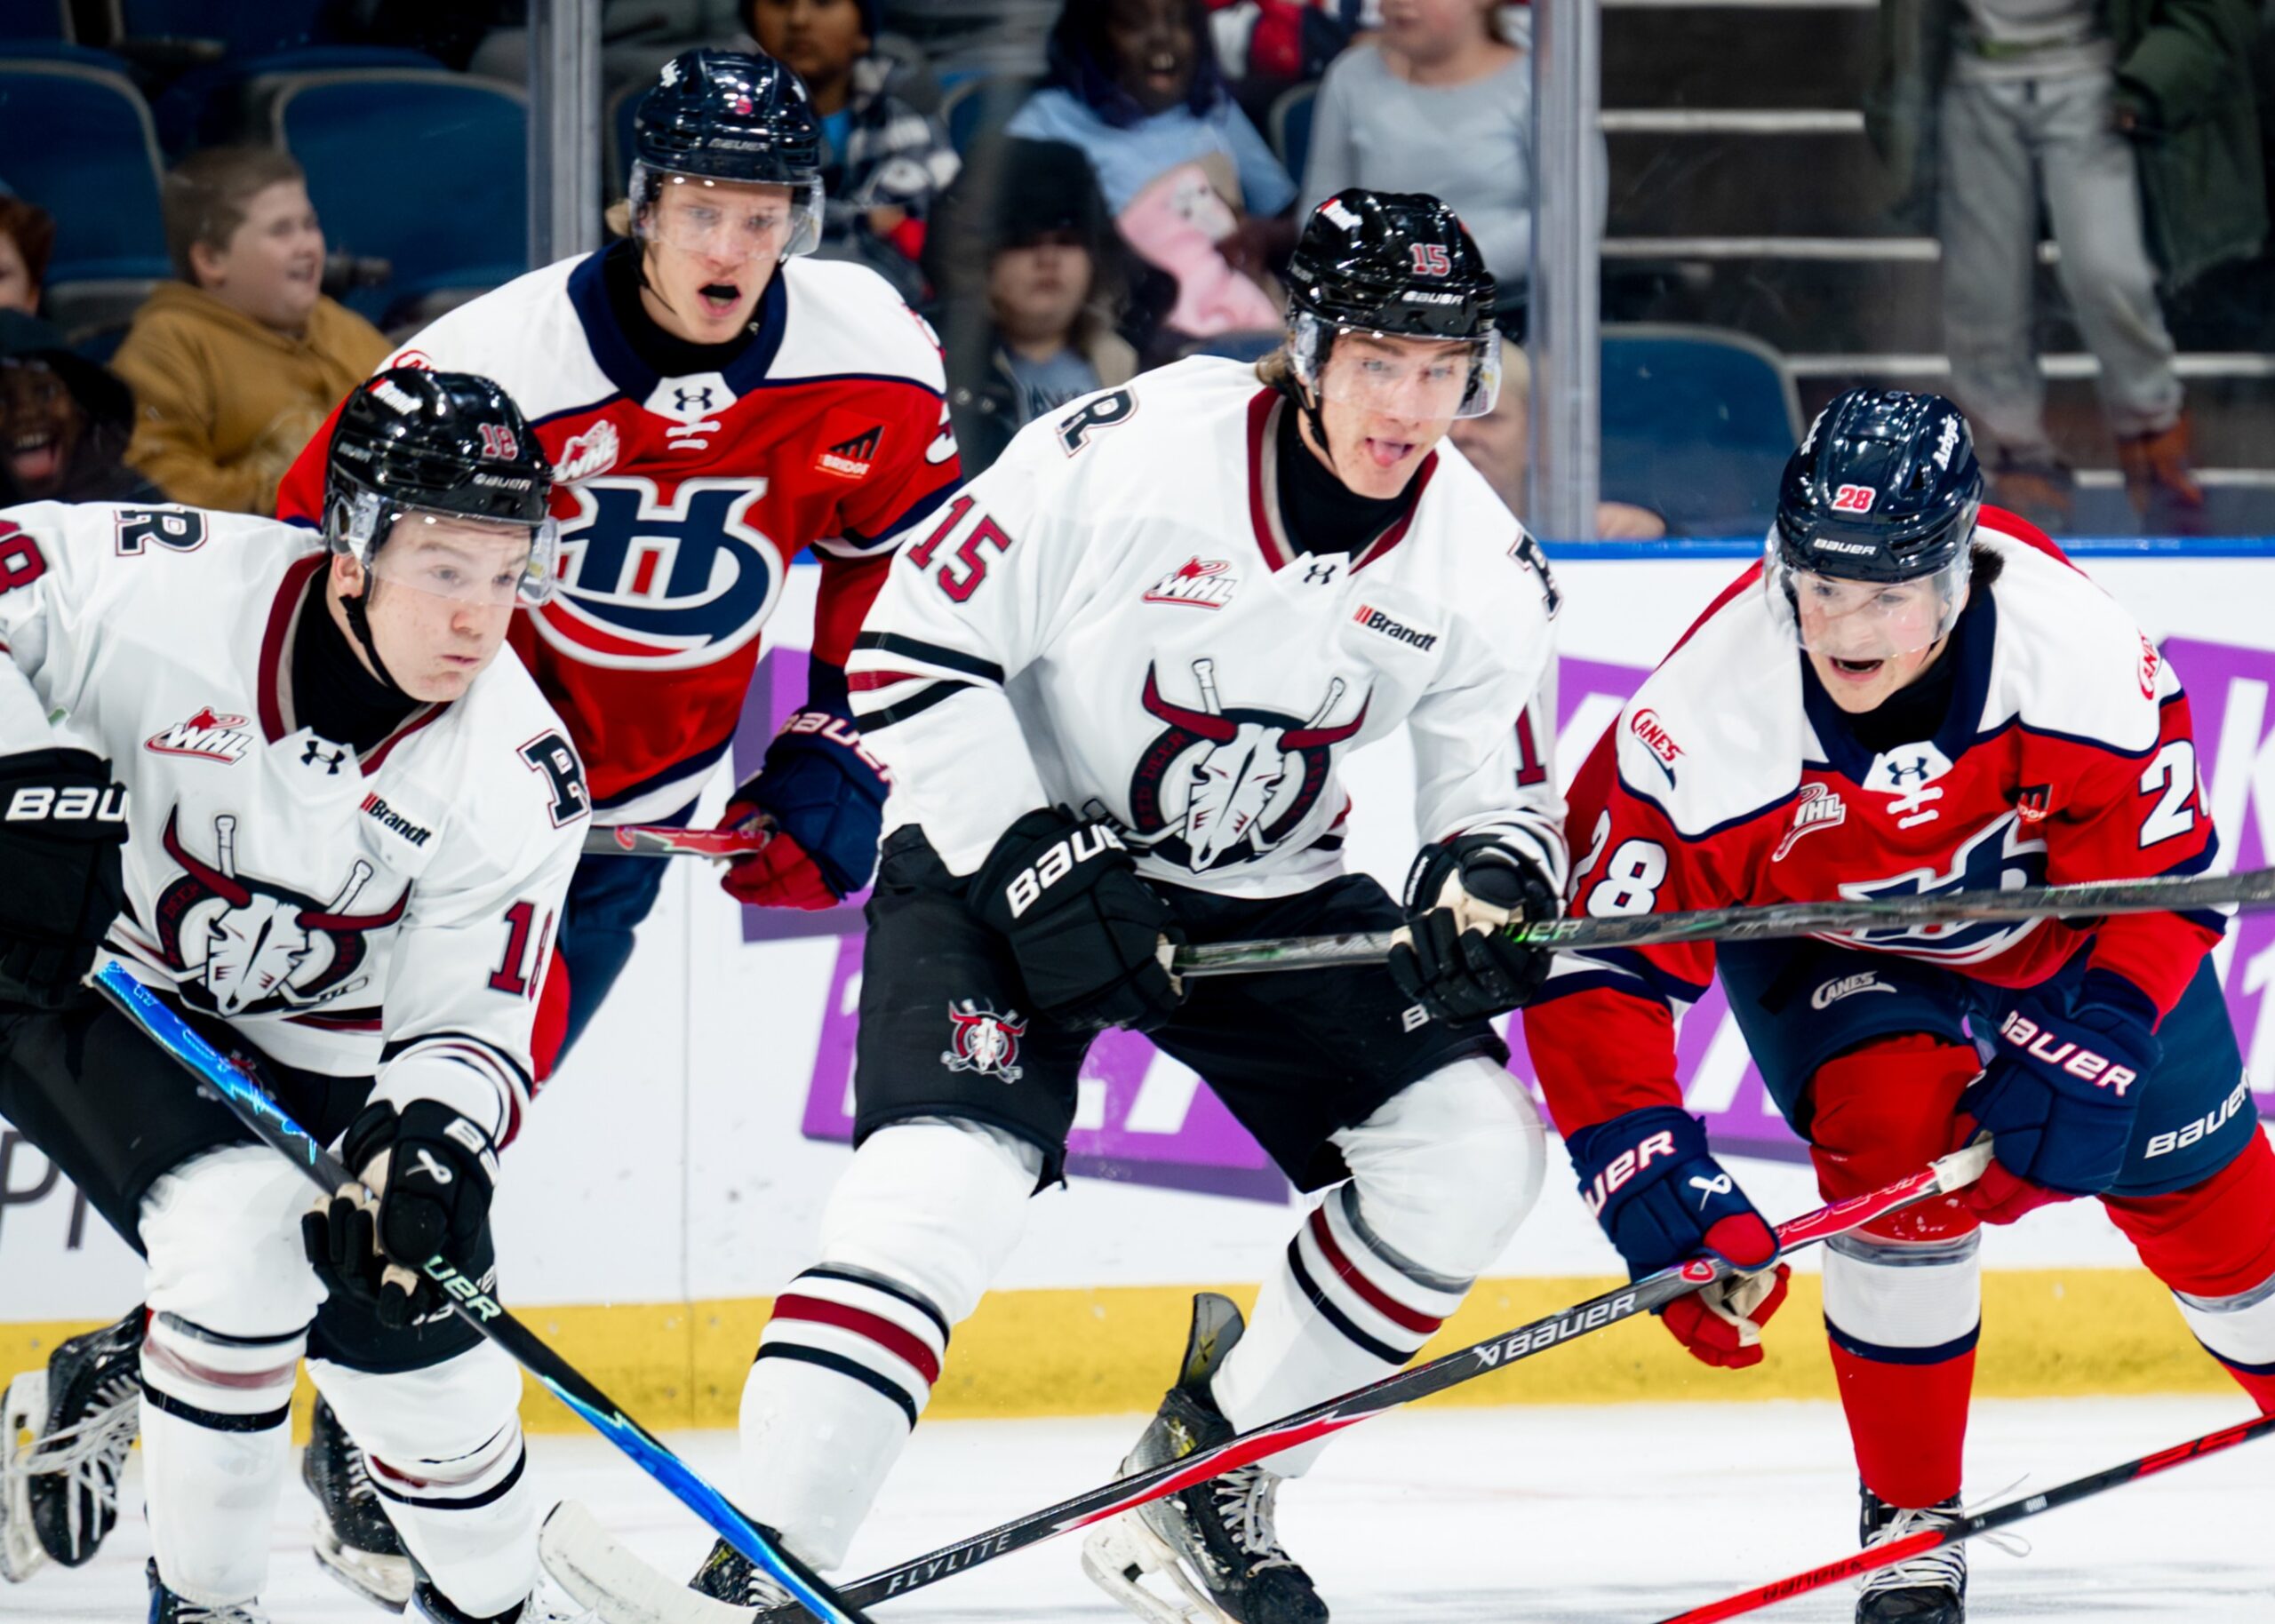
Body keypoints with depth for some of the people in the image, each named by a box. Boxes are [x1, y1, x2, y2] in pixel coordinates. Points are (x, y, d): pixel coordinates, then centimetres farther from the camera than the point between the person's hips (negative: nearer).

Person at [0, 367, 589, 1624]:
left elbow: (471, 1021, -14)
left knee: (414, 1342, -2)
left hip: (302, 1043, 3)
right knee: (240, 1233, -26)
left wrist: (436, 1141, -35)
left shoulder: (516, 784, -17)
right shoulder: (168, 588, -27)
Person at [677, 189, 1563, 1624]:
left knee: (1474, 1150, -9)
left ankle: (1210, 1471, 7)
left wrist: (1490, 879, -22)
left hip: (1267, 894, 5)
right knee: (948, 1181, -26)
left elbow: (1505, 800, 2)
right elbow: (910, 651, -17)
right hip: (1006, 856, -5)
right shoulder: (1124, 455, -23)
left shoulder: (1480, 566, -8)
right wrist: (1034, 863, -22)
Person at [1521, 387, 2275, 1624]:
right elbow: (1601, 966, -34)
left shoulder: (2087, 660, -36)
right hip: (1819, 944, -2)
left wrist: (2084, 1053, -36)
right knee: (1900, 1141, -27)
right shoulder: (1705, 719, -38)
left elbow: (2159, 885, -23)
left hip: (2062, 913, 2)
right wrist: (1649, 1172, -44)